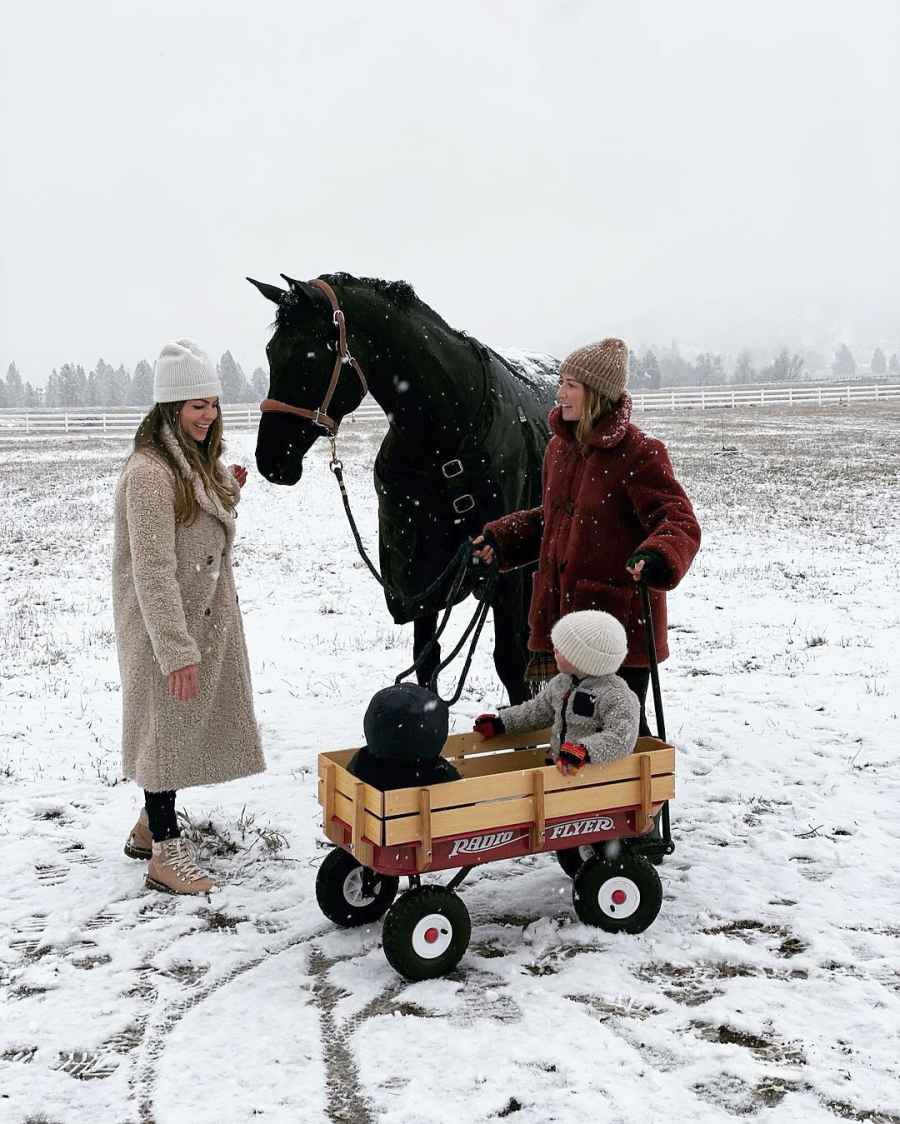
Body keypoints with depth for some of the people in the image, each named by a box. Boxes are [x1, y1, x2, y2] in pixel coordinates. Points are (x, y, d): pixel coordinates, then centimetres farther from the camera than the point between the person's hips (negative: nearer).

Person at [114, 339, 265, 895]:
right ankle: (166, 852, 15)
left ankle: (153, 823, 35)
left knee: (186, 725, 17)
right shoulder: (149, 472, -21)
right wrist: (177, 651, -26)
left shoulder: (200, 462, 8)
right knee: (167, 724, 2)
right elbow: (153, 570, -24)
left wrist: (229, 492, 3)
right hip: (164, 624, -9)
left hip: (207, 617, 9)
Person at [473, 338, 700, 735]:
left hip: (618, 620, -7)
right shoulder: (559, 446, 10)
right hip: (562, 614, 8)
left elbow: (681, 523, -18)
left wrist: (658, 558, -38)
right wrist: (500, 539, 11)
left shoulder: (637, 454, -15)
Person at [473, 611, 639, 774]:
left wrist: (584, 751, -37)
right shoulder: (561, 683, 13)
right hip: (559, 767, 7)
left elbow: (622, 738, -25)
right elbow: (537, 710, 29)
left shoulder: (616, 695, -14)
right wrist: (501, 723, 24)